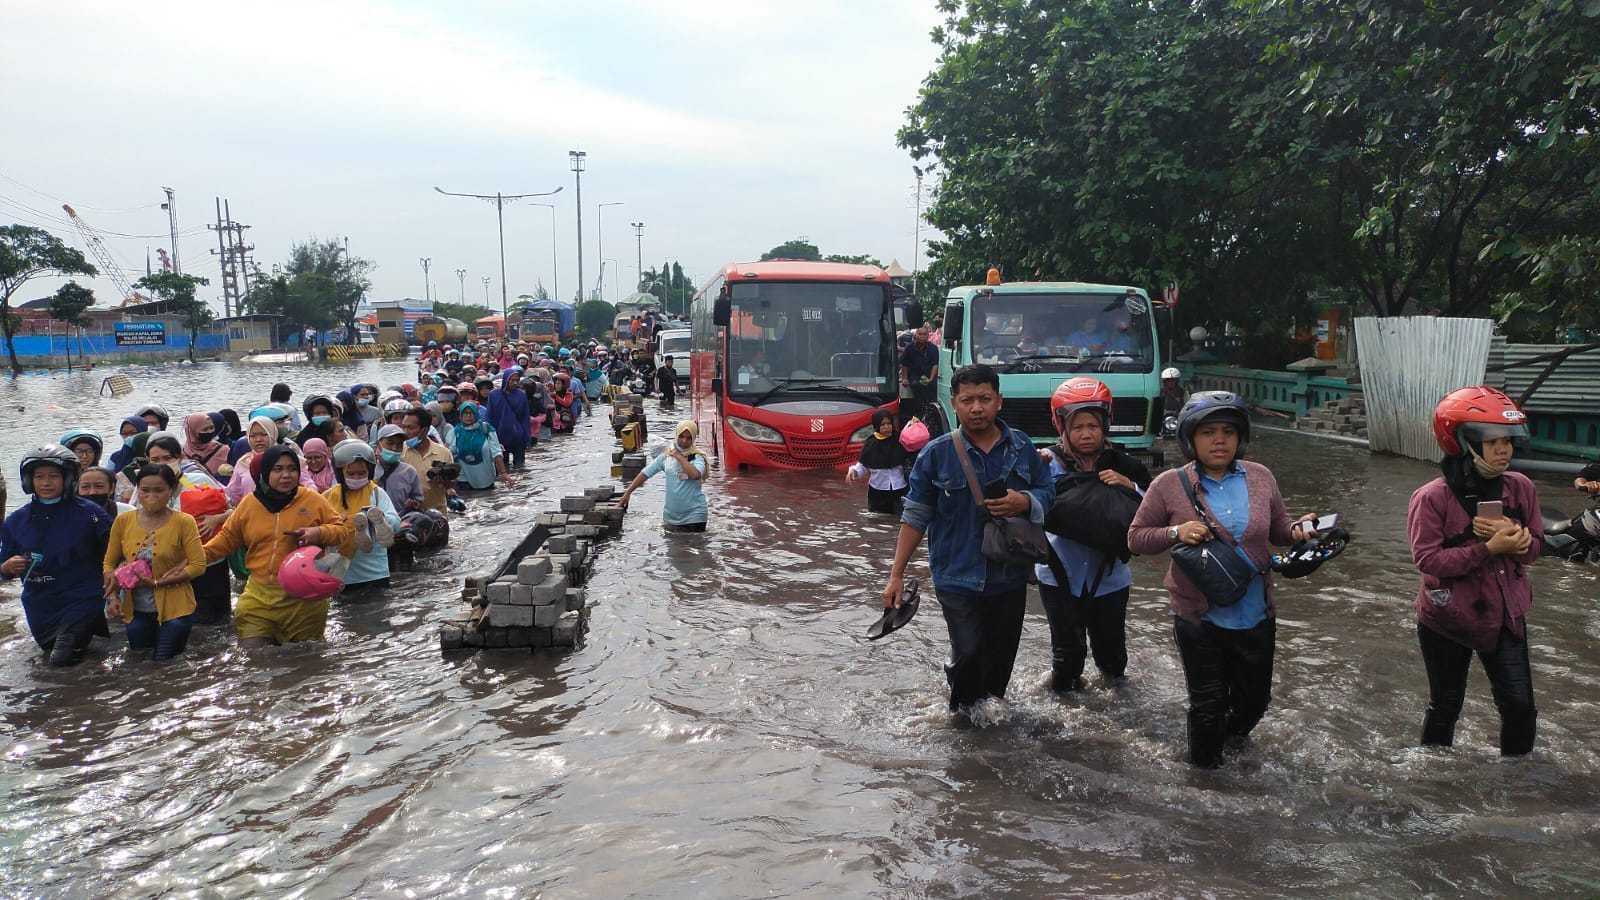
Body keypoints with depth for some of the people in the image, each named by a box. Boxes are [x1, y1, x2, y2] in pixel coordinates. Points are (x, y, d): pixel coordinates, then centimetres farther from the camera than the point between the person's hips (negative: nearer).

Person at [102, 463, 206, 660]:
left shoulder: (183, 522, -11)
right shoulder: (123, 521, 0)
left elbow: (198, 565, -14)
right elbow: (109, 563, 5)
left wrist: (157, 582, -19)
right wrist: (112, 596, -9)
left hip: (174, 609, -3)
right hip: (136, 610, 4)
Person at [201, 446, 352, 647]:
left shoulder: (313, 500, 0)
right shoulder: (249, 504, 6)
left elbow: (343, 529, 5)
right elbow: (227, 538, 17)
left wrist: (319, 533, -14)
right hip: (258, 597, 2)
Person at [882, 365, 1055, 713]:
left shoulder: (1022, 447, 2)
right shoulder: (937, 453, -6)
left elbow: (1049, 493, 12)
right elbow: (915, 516, -2)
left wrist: (1025, 502, -12)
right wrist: (896, 574, -4)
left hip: (1010, 576, 3)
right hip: (957, 576, -3)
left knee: (1002, 654, 12)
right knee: (969, 651, -12)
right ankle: (963, 705, 17)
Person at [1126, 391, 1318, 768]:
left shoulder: (1260, 478, 0)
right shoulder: (1169, 486, -10)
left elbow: (1278, 530, 12)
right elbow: (1136, 537, -3)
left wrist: (1299, 530, -11)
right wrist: (1175, 532, -21)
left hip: (1257, 617, 3)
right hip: (1199, 618, -3)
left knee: (1255, 697, 21)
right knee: (1208, 704, 10)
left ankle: (1232, 734, 54)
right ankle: (1206, 766, 37)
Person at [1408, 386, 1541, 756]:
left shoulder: (1520, 488, -5)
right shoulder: (1431, 498, -20)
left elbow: (1534, 546, -1)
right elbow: (1428, 559, -24)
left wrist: (1512, 535, -22)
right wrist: (1489, 548, -29)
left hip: (1505, 617, 4)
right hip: (1448, 619, -4)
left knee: (1519, 706, 5)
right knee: (1445, 707, 14)